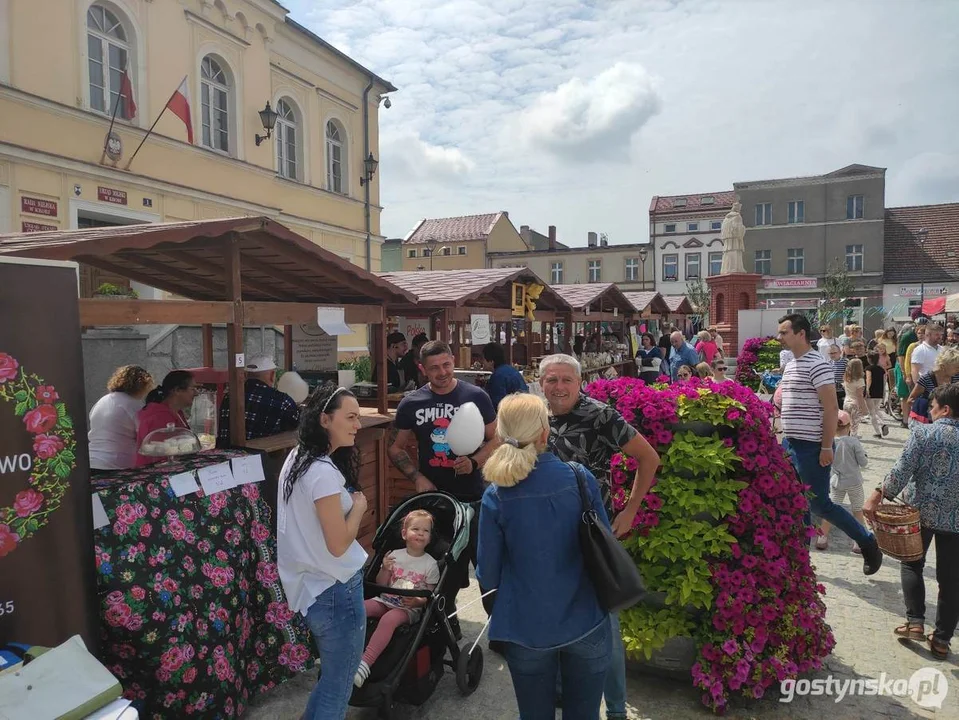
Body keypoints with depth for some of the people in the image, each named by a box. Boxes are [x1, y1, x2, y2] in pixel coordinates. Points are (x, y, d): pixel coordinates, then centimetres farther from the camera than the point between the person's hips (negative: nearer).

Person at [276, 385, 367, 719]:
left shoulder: (295, 459, 4)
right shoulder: (323, 472, -25)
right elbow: (338, 545, -23)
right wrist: (359, 506, -10)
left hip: (310, 587, 9)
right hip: (335, 591, -9)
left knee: (330, 680, 26)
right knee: (337, 688, 9)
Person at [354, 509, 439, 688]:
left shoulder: (430, 564, 0)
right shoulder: (395, 555, 6)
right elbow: (381, 584, 11)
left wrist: (418, 602, -18)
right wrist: (385, 569, -9)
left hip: (410, 608, -4)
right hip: (386, 600, 4)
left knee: (389, 619, -36)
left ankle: (365, 663, -41)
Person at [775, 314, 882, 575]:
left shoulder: (817, 365, -15)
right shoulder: (790, 365, 12)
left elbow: (831, 409, -18)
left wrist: (826, 447, -19)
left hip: (811, 447, -8)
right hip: (790, 444, 9)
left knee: (819, 504, 0)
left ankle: (868, 543, 20)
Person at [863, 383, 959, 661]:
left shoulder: (923, 433, -11)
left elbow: (901, 472, -17)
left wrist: (877, 497, -11)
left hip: (921, 511, -2)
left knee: (912, 565, 17)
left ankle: (915, 622, 9)